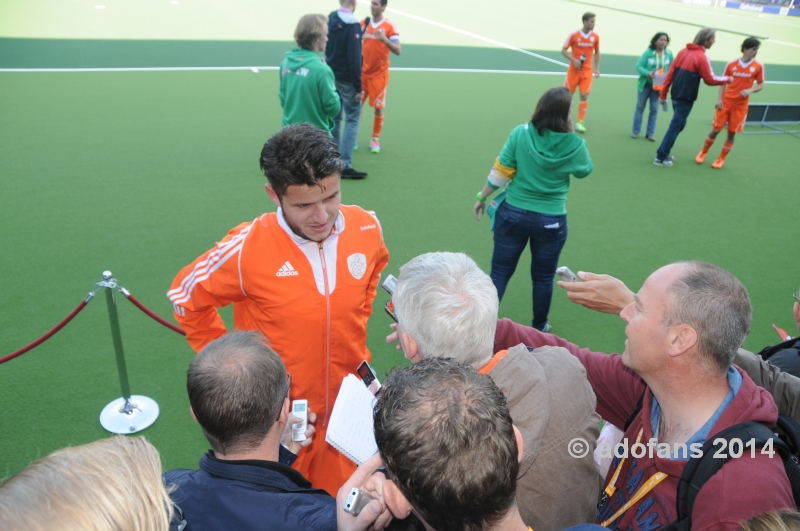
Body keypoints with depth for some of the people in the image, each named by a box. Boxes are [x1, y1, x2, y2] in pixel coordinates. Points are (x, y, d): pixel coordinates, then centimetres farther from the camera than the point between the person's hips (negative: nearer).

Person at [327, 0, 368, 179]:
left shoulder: (330, 20, 6)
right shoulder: (353, 25, -16)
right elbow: (354, 58, -19)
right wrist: (358, 87, -15)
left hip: (332, 78, 7)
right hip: (346, 80, -7)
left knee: (334, 118, 14)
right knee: (352, 120, -2)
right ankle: (345, 165, -7)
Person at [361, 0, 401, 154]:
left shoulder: (389, 26, -8)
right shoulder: (363, 23, 3)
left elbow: (398, 50, -16)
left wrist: (384, 39, -32)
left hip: (379, 74, -3)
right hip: (362, 73, 3)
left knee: (378, 109, 2)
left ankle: (375, 139, 17)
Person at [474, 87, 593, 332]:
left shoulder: (520, 133, -11)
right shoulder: (574, 144, -10)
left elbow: (500, 172, -7)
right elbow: (585, 170, 11)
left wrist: (482, 197, 7)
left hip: (513, 213, 0)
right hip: (551, 220, 0)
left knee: (500, 273, 10)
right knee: (543, 278, 17)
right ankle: (539, 328, 33)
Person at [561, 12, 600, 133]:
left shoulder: (595, 37, 1)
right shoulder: (574, 35, -7)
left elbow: (597, 53, 14)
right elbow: (563, 50, -4)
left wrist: (596, 68, 6)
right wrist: (574, 60, -18)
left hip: (587, 71, 2)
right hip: (574, 69, -2)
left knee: (584, 95, -7)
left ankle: (579, 122, 1)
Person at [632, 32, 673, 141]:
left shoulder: (669, 54, -4)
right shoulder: (648, 52, -13)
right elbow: (639, 66, -12)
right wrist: (647, 73, -27)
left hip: (659, 85, 2)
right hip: (645, 84, -2)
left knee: (654, 109, 5)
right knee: (640, 107, 10)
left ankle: (650, 133, 14)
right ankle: (635, 131, 21)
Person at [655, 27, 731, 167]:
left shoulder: (683, 51, 8)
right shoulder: (702, 57, -13)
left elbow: (670, 73, 7)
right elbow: (709, 80, -10)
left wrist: (663, 94, 9)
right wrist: (727, 79, 5)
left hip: (676, 95, 7)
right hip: (686, 98, -7)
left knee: (677, 124, 19)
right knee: (676, 126, -2)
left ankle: (665, 153, 21)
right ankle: (660, 157, -1)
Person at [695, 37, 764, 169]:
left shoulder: (758, 66, -2)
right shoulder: (731, 64, -1)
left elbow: (760, 85, 4)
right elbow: (723, 83, 7)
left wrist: (750, 90, -16)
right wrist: (720, 99, -4)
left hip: (741, 106, 0)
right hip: (726, 102, 0)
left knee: (731, 133, 2)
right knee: (716, 129, 0)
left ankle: (721, 159, 17)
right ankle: (703, 152, 23)